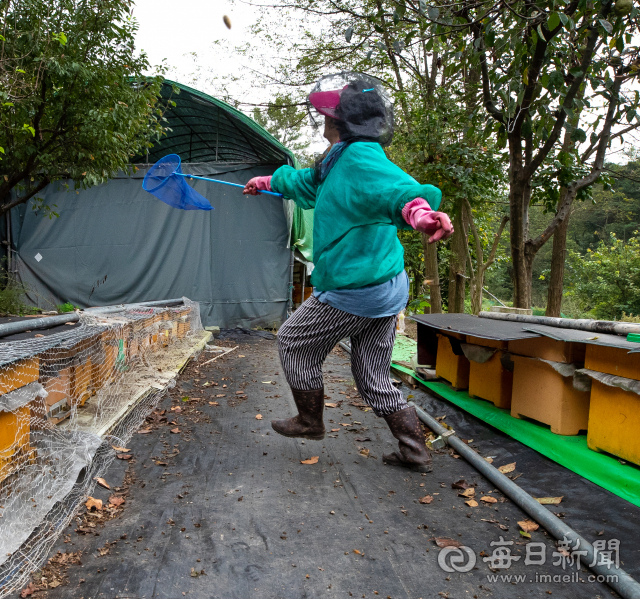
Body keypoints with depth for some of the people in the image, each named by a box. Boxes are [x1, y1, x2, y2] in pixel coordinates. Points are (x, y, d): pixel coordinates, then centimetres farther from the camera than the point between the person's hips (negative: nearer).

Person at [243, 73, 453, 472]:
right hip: (388, 288, 10)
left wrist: (419, 210, -59)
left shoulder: (361, 157, -16)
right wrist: (268, 181, 48)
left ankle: (310, 421, 27)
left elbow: (395, 186, -37)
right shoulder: (340, 161, 16)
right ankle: (415, 451, 23)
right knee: (374, 379, 17)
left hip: (356, 290, -10)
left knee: (294, 342, 12)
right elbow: (307, 184, 35)